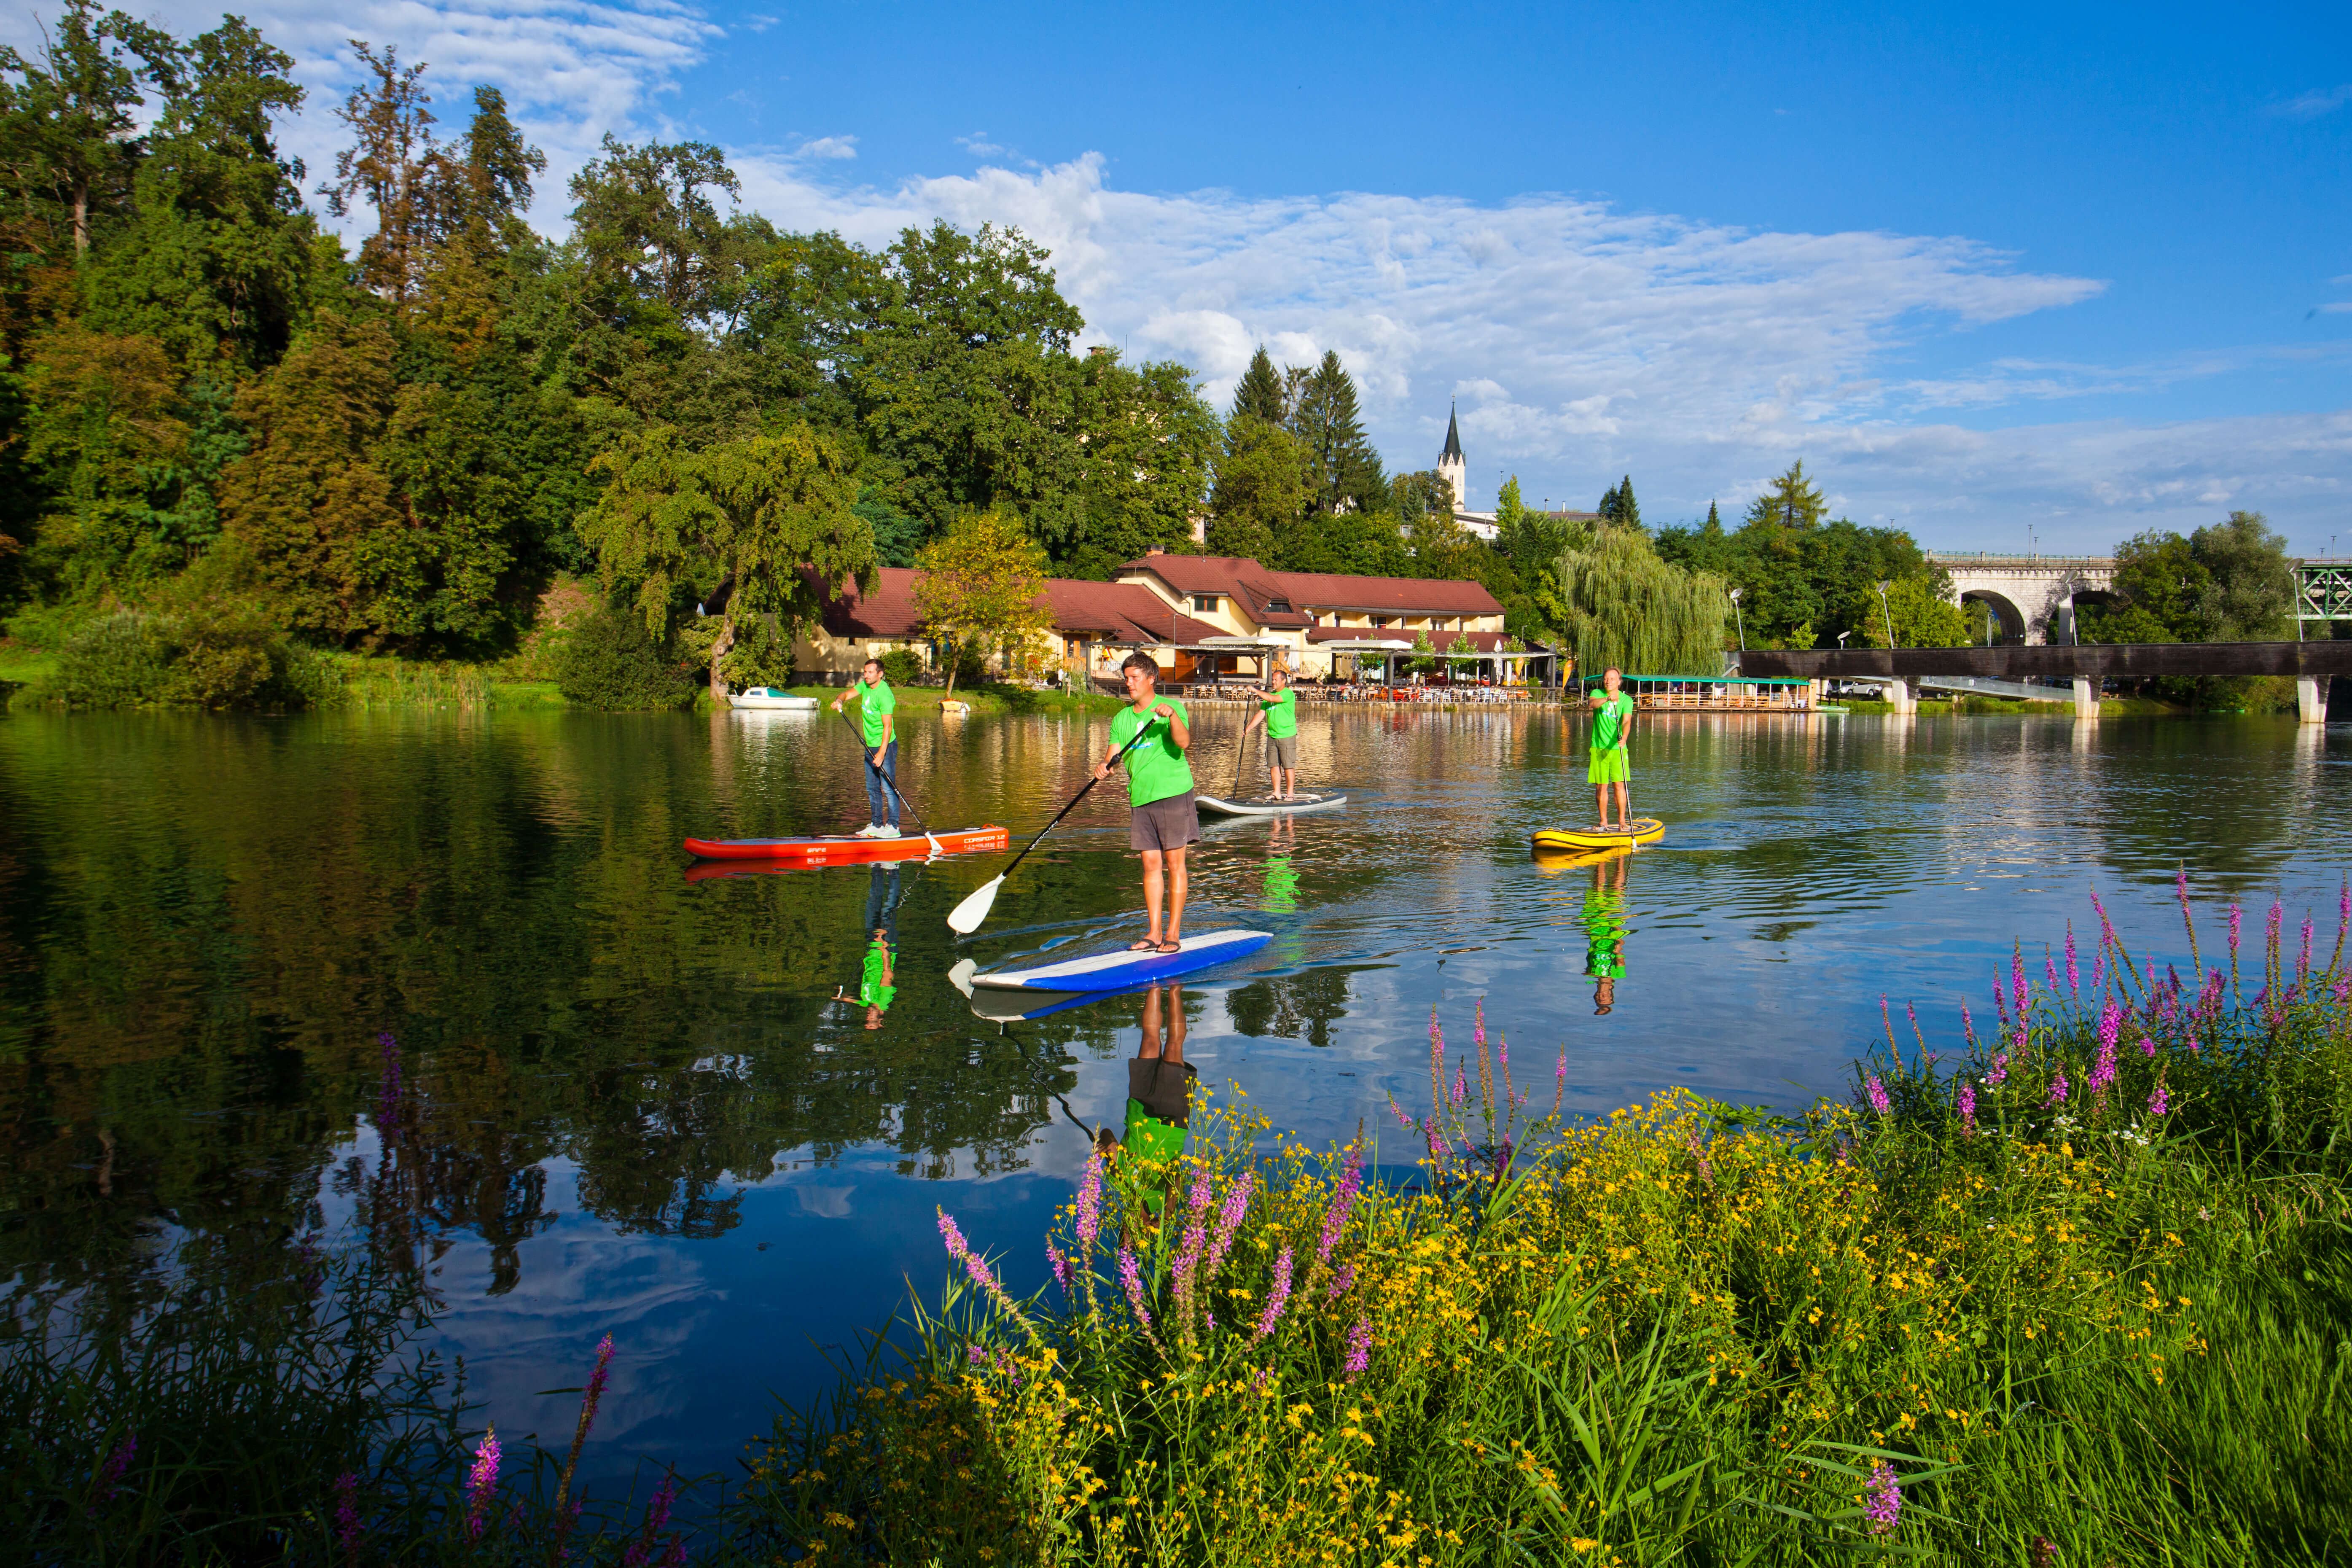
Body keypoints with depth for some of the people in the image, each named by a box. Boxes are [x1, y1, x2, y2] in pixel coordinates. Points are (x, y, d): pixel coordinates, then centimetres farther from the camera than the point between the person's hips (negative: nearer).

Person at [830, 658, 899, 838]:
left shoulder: (884, 695, -20)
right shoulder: (865, 686, 6)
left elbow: (887, 726, -23)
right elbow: (848, 694, 7)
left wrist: (882, 753, -27)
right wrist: (839, 700, -19)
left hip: (886, 746, -9)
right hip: (870, 747, 9)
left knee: (888, 788, -8)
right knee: (872, 789, 12)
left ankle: (893, 826, -5)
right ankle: (877, 825, 19)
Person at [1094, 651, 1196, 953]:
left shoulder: (1172, 707, -3)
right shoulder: (1121, 719, 13)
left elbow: (1183, 743, -20)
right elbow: (1114, 756, 6)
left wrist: (1172, 716, -36)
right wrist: (1103, 767, -16)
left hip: (1174, 794, -5)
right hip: (1140, 798, 5)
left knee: (1174, 863, -3)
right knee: (1151, 865, 6)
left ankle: (1173, 933, 2)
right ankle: (1154, 933, 10)